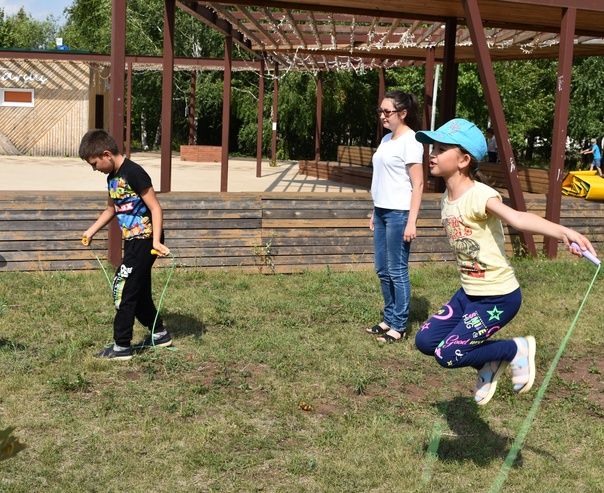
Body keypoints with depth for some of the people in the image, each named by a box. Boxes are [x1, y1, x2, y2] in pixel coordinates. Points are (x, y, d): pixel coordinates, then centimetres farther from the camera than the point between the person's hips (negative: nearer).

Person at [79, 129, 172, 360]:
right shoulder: (112, 177, 11)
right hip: (133, 240, 9)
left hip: (145, 239, -9)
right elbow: (112, 209, 27)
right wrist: (92, 230, 22)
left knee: (123, 288, -7)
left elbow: (155, 207, -19)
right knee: (138, 290, 16)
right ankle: (159, 334, 31)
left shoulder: (134, 173, -17)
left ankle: (121, 346, 0)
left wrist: (156, 241, -25)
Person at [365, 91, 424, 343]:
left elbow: (417, 184, -14)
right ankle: (389, 319, 25)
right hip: (382, 211, 9)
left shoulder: (410, 141, -11)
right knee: (382, 270, 13)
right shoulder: (386, 139, 14)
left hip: (399, 213, -9)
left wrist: (411, 221, -18)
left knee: (397, 271, -1)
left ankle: (399, 326, 9)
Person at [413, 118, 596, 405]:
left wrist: (562, 231, -59)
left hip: (499, 297, -8)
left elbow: (518, 219, -42)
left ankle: (517, 350, 9)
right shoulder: (447, 198, 3)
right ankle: (489, 364, 24)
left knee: (448, 354, -12)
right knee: (425, 340, 7)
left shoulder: (480, 196, -24)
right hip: (468, 293, 8)